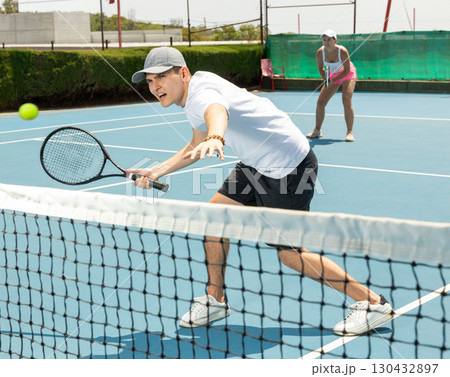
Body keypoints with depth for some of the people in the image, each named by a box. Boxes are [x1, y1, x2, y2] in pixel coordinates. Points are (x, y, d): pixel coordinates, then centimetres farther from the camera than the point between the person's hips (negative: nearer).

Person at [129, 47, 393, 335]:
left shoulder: (201, 89, -22)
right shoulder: (192, 97, 10)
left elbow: (217, 111, -48)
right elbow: (196, 146, 26)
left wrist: (215, 138, -70)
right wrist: (157, 171, 20)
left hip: (290, 166, -10)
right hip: (257, 165, 10)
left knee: (289, 252, -4)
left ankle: (374, 303, 6)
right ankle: (216, 300, 21)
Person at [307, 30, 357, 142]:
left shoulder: (342, 51, -31)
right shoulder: (320, 52, -21)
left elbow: (347, 70, -24)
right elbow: (320, 68, -4)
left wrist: (333, 81, -28)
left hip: (348, 74, -4)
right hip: (332, 75, 4)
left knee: (346, 101, -23)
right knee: (320, 102, -1)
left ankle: (350, 132, -16)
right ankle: (317, 130, 15)